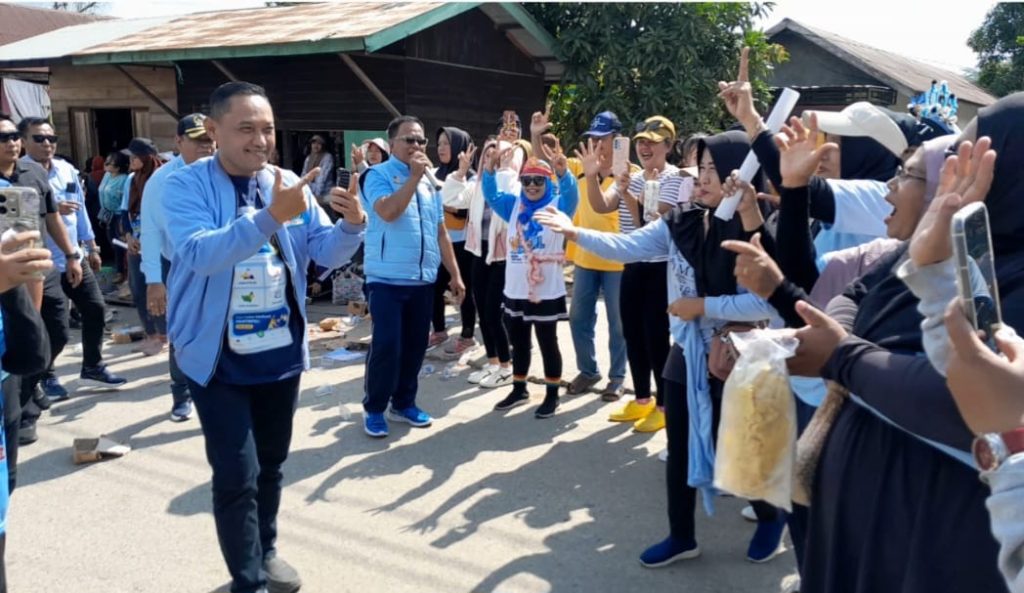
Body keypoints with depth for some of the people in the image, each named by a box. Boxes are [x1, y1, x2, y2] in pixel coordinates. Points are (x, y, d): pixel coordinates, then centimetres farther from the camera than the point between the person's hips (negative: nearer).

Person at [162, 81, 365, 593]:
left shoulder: (290, 184, 1)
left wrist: (351, 224, -21)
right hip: (219, 358, -4)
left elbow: (327, 253, 0)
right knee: (237, 474, -1)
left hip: (281, 352, 5)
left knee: (271, 462, 19)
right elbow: (202, 253, -28)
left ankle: (265, 550, 40)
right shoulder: (185, 186, -12)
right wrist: (271, 217, -38)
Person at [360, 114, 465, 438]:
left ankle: (403, 403, 26)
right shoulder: (378, 174, -3)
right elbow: (388, 212, -22)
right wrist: (414, 177, -17)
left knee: (415, 345, 11)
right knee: (386, 346, -5)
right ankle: (374, 409, 12)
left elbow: (440, 231, 16)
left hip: (423, 280, 6)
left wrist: (455, 274, 14)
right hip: (387, 279, -6)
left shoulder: (430, 183, 14)